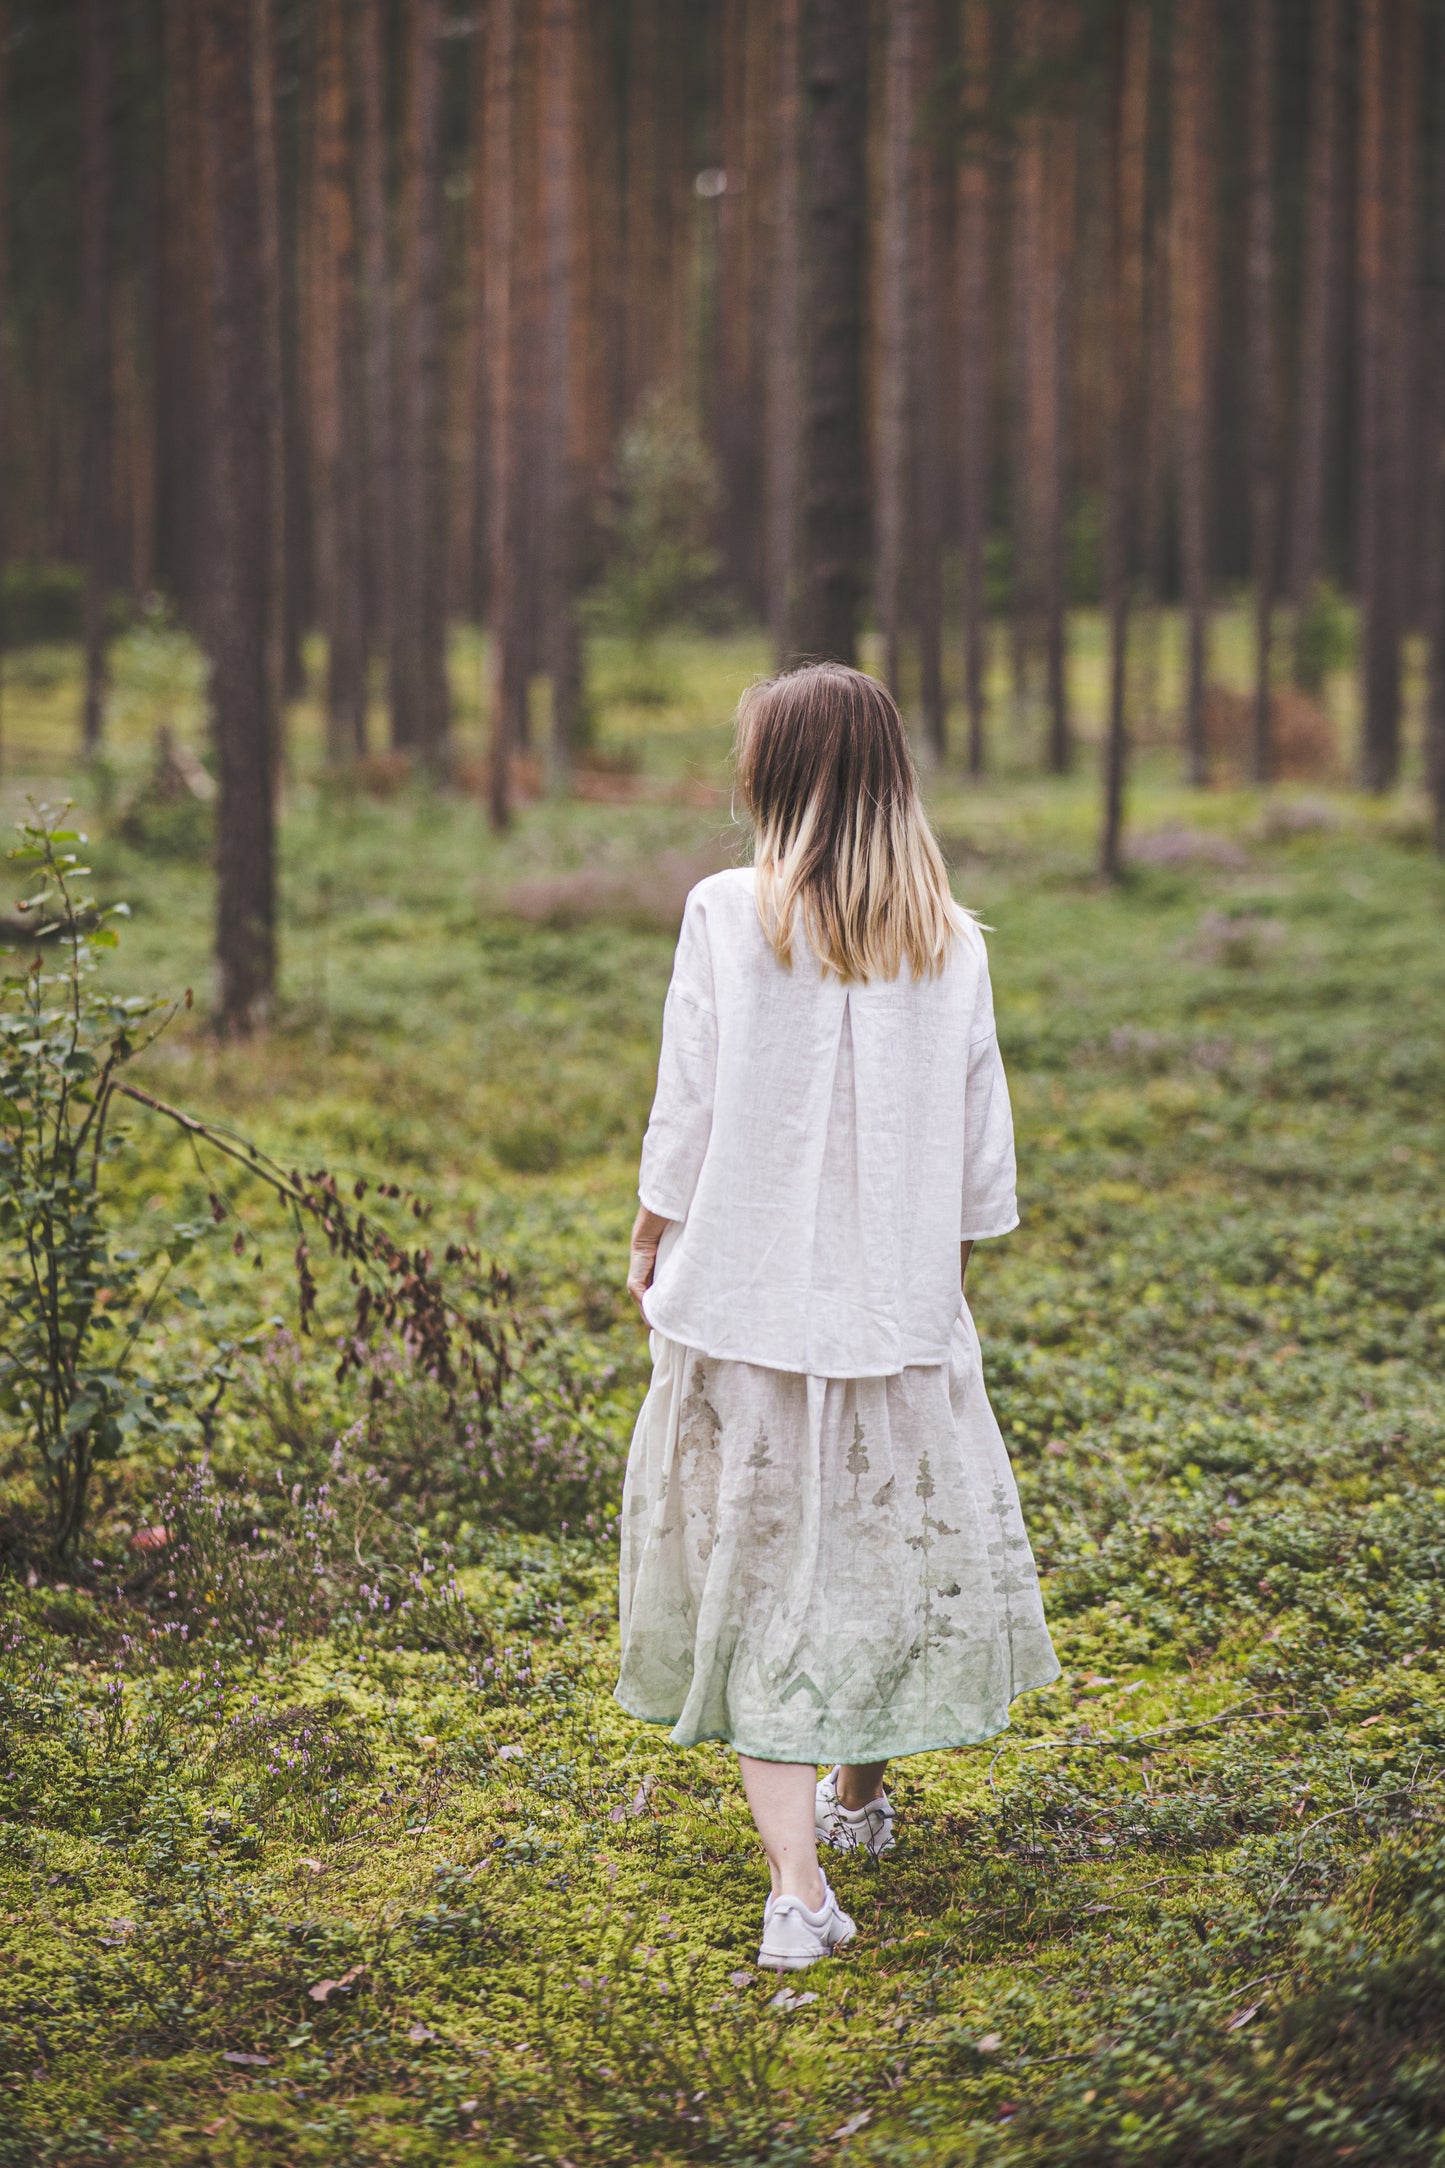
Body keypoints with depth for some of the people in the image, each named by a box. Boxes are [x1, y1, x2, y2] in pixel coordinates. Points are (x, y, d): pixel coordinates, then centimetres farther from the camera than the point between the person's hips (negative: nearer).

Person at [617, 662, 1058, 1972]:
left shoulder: (729, 916, -11)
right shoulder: (948, 943, -3)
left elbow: (688, 1110, -6)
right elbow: (980, 1144, 3)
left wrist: (650, 1243, 9)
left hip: (747, 1292, -2)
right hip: (897, 1304, 3)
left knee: (761, 1568, 3)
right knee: (889, 1542, 21)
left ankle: (797, 1882, -5)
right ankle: (860, 1792, 40)